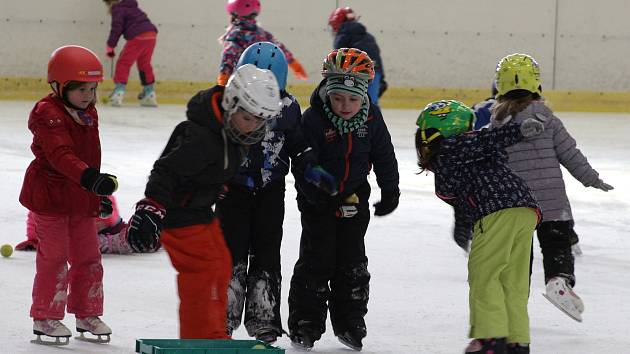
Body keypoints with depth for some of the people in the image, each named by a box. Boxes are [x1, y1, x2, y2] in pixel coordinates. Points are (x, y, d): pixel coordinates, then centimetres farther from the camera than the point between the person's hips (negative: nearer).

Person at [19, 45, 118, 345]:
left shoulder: (89, 114, 10)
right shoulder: (48, 114, -19)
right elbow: (61, 155, -33)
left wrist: (99, 195, 24)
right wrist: (90, 177, -46)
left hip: (82, 200, 8)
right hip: (50, 196, -8)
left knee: (89, 258, 11)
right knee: (54, 258, -2)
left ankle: (87, 314, 23)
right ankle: (45, 318, 8)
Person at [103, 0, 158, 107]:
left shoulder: (117, 9, 3)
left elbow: (117, 28, -6)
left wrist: (110, 47, -3)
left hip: (137, 37, -8)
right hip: (151, 35, 8)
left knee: (123, 63, -3)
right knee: (144, 65, 20)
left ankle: (119, 91, -13)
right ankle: (150, 94, 24)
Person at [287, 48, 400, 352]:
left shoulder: (371, 118, -8)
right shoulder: (313, 120, -20)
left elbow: (384, 156, 4)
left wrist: (390, 191, 5)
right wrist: (321, 197, -26)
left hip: (354, 198, 3)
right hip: (318, 201, -3)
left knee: (352, 263, 8)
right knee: (316, 261, -4)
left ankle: (350, 323, 19)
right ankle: (305, 324, 4)